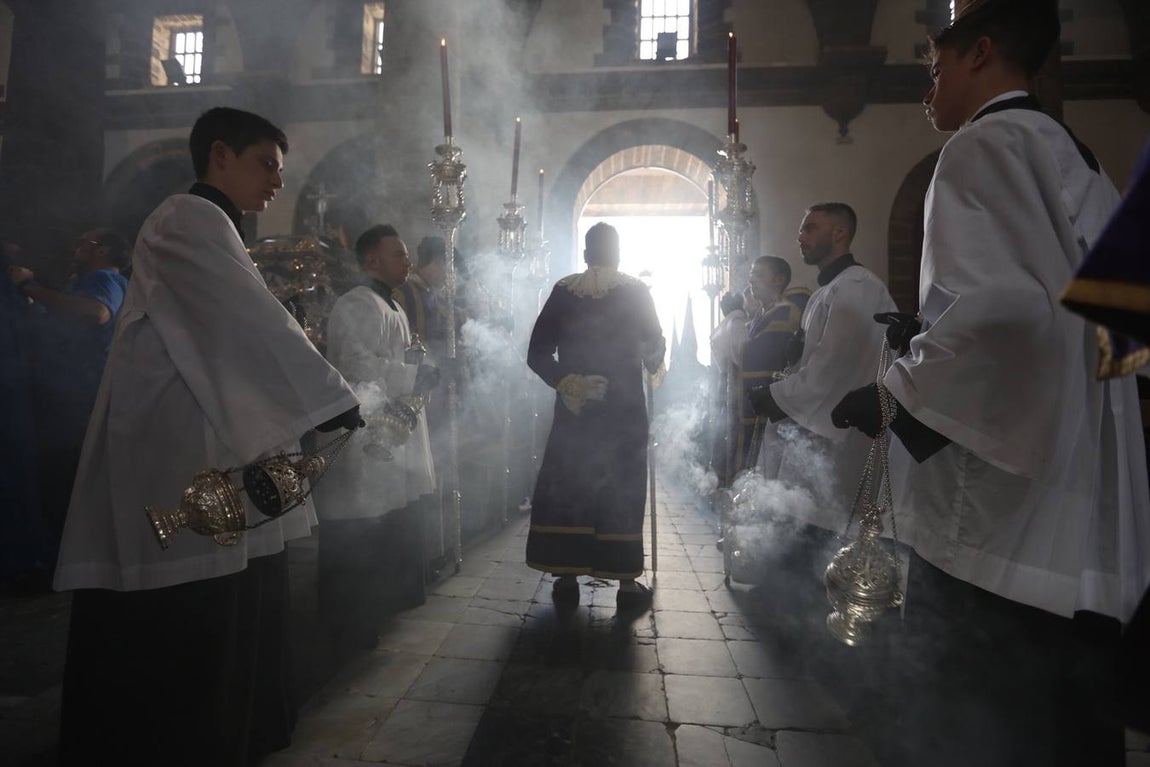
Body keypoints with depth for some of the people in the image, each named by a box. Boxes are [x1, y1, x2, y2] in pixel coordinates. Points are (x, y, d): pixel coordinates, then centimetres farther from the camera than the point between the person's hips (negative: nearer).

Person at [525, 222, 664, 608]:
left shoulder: (563, 291, 0)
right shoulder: (635, 290, -3)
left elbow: (537, 353, -5)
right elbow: (655, 345, 2)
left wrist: (566, 382, -2)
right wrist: (652, 366, 22)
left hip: (575, 407, 1)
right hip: (624, 407, -1)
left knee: (566, 486, 10)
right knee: (623, 488, 7)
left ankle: (567, 576, 13)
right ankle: (627, 581, 11)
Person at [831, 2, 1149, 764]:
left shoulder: (986, 144, -7)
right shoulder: (1080, 162, 20)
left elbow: (1002, 303, -24)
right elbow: (1057, 313, 22)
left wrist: (896, 392, -11)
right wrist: (932, 334, 21)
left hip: (1001, 509, -9)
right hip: (1082, 521, 9)